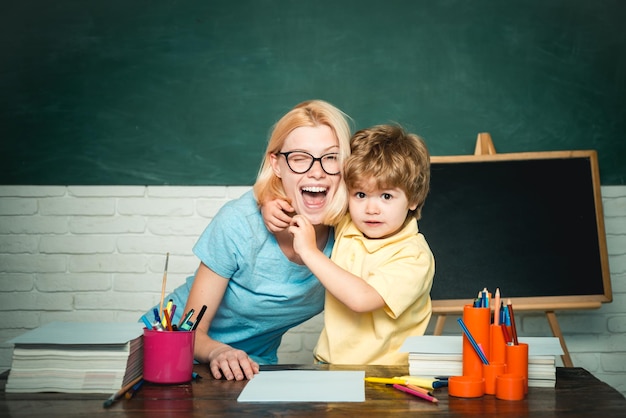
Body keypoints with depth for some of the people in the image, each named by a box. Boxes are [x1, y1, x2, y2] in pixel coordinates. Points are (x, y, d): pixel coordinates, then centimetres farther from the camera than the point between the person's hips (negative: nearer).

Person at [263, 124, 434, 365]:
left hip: (384, 371, -5)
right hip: (329, 364, 5)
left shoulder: (414, 256, -14)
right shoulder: (345, 226, 6)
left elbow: (361, 298, -27)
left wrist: (309, 251, -21)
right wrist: (271, 204, -1)